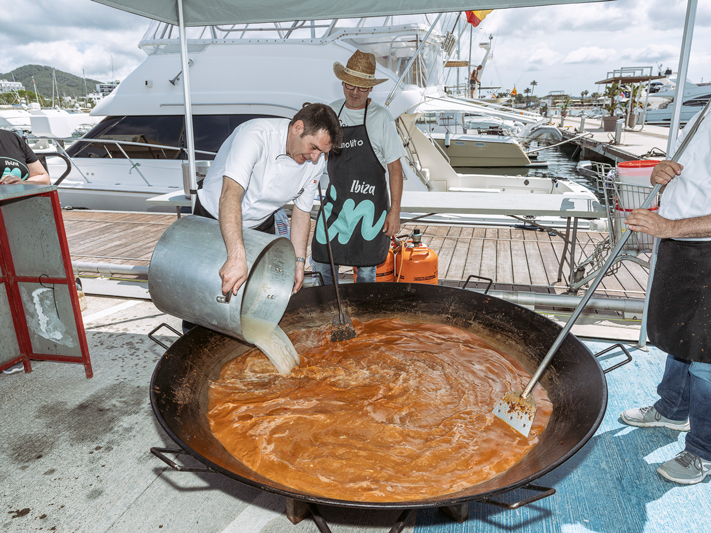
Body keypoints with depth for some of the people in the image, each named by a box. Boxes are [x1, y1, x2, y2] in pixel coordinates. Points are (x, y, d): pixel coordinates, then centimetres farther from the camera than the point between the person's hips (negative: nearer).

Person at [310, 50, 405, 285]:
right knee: (322, 263, 5)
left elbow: (395, 168, -7)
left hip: (369, 204, -3)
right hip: (335, 200, 4)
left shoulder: (380, 117, -6)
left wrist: (394, 212, -10)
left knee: (366, 270, 5)